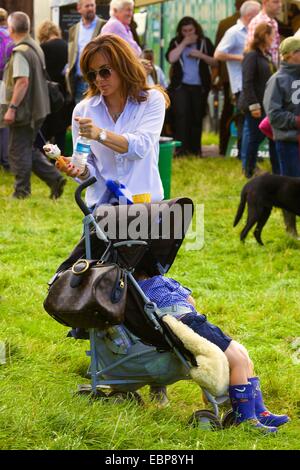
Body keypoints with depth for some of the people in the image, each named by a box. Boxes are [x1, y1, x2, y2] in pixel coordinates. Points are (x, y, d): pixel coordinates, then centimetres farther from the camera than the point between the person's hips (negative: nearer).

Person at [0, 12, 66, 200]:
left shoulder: (20, 52, -18)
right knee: (29, 149, 18)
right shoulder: (36, 48, 12)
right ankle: (55, 178, 9)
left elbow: (22, 81, -26)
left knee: (19, 151, 1)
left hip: (24, 111, -9)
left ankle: (22, 192, 7)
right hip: (38, 109, 9)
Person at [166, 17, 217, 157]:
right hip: (180, 86, -1)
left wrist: (201, 55, -11)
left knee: (197, 118, 4)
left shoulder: (205, 42, 7)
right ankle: (181, 148, -17)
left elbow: (215, 62, 4)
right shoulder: (176, 42, 6)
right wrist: (184, 43, -11)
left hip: (199, 86, 1)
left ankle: (195, 148, 12)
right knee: (181, 115, -14)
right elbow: (171, 58, -12)